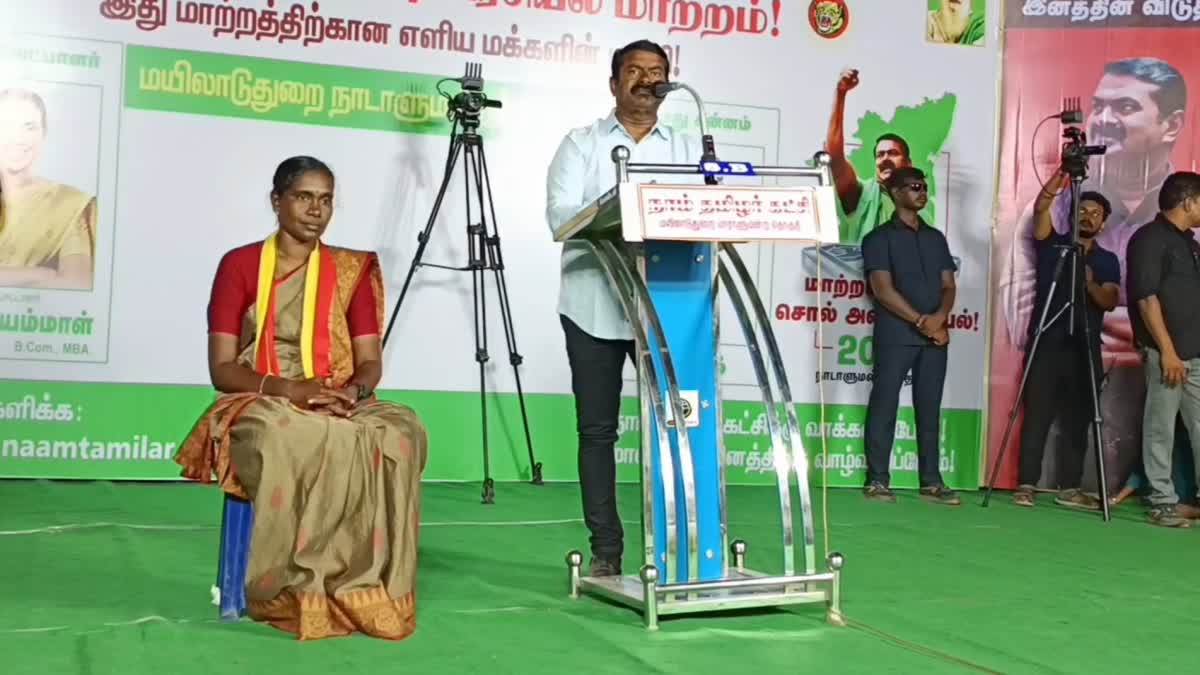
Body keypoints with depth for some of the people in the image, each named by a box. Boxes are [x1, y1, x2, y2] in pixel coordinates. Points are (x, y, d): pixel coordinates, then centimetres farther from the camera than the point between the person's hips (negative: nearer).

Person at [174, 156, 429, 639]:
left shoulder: (353, 270, 11)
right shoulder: (239, 265, 2)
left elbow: (371, 362, 5)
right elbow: (222, 369, -4)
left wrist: (351, 391, -19)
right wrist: (288, 388, -21)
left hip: (341, 407, 3)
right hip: (260, 406, -2)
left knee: (398, 435, -32)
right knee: (297, 442, -39)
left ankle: (364, 591, -26)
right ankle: (295, 592, -27)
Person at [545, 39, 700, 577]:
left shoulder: (688, 149, 15)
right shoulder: (581, 143, 7)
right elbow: (560, 214, -7)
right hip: (595, 304, -1)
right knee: (597, 428, 2)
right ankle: (606, 548, 10)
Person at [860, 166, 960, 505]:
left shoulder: (936, 238, 18)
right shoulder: (880, 237, 1)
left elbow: (948, 286, 11)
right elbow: (883, 289, -9)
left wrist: (939, 317, -9)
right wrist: (921, 321, -15)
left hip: (935, 335, 5)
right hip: (895, 335, -5)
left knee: (929, 408, 6)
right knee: (884, 405, -4)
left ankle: (931, 481, 9)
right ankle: (877, 480, 0)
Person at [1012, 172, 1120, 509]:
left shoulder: (1108, 260, 12)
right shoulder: (1051, 244, 7)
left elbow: (1110, 301, -2)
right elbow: (1040, 209, -10)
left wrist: (1090, 284, -22)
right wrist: (1057, 183, -25)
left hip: (1085, 349, 3)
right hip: (1046, 344, -2)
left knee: (1078, 420, 4)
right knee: (1037, 416, -5)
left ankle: (1070, 488, 10)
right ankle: (1026, 484, -3)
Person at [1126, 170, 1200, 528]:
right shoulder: (1149, 239, -7)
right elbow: (1146, 298, -14)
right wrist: (1167, 351, -19)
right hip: (1167, 352, -8)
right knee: (1161, 428, -2)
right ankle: (1163, 502, 4)